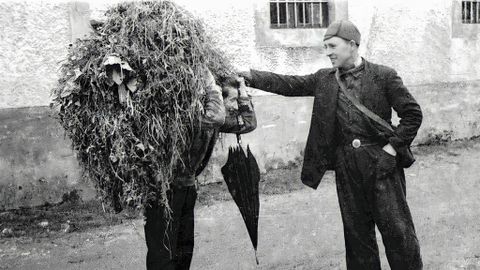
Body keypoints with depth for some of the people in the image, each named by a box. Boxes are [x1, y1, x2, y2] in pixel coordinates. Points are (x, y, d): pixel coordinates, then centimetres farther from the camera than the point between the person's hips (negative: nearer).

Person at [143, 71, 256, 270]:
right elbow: (215, 117, -45)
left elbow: (249, 123, 10)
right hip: (165, 186, -9)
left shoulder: (221, 117, 3)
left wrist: (241, 89, 1)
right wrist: (211, 84, -29)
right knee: (163, 254, -4)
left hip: (187, 186, 9)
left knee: (185, 249, 16)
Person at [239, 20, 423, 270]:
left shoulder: (383, 75, -3)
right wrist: (249, 76, -9)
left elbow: (412, 113, -1)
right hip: (346, 166, 3)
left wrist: (393, 146, -9)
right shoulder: (324, 79, 8)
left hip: (381, 162, -3)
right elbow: (289, 84, 1)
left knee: (397, 230, 3)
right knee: (357, 232, 13)